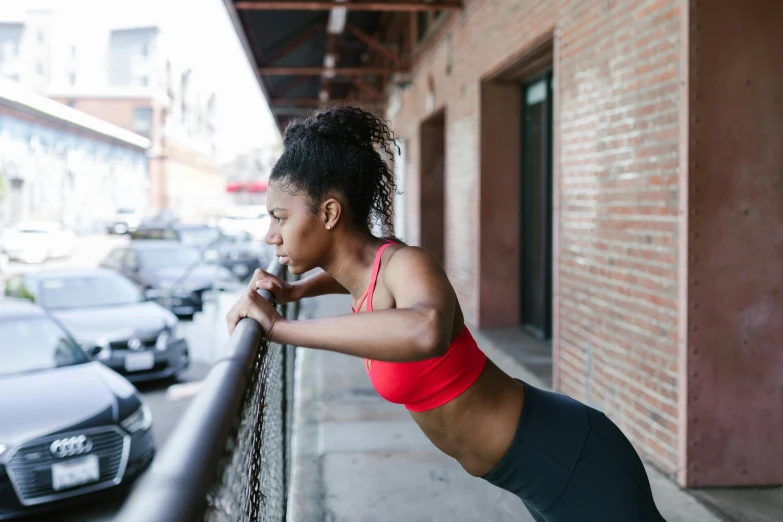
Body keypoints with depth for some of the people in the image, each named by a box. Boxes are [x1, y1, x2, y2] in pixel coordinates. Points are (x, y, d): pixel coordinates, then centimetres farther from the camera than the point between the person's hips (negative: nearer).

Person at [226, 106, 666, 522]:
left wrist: (280, 326, -41)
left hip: (573, 462, -9)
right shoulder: (369, 265, -1)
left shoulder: (406, 265, -26)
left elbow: (428, 330, -52)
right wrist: (295, 291, 8)